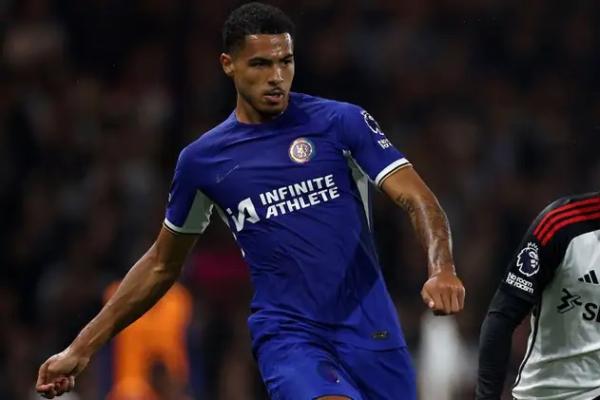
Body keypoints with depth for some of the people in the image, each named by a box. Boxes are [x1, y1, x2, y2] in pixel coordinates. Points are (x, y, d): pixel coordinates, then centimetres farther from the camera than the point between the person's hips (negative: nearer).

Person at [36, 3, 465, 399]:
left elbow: (418, 200, -8)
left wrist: (442, 269, -29)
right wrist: (82, 349, 16)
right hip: (288, 334, -1)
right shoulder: (202, 160, 6)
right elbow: (162, 264, 18)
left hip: (370, 331, 1)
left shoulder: (342, 122, 0)